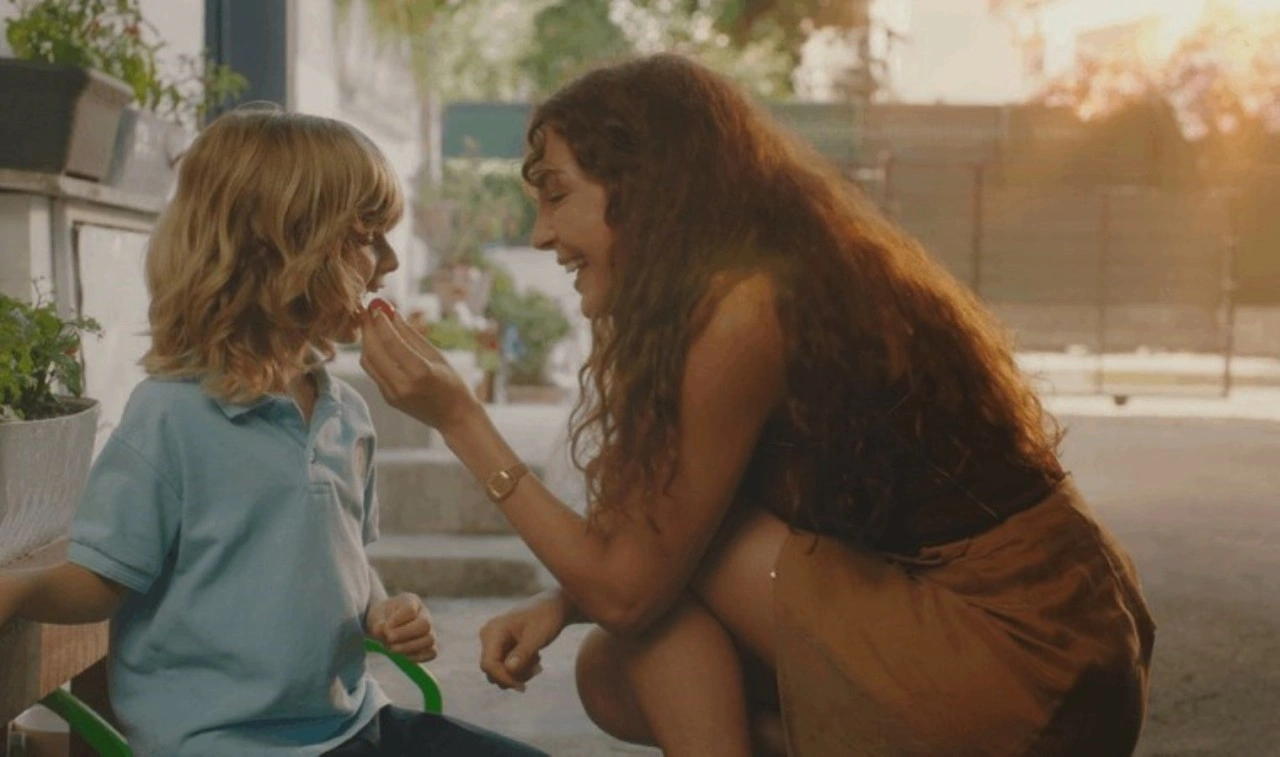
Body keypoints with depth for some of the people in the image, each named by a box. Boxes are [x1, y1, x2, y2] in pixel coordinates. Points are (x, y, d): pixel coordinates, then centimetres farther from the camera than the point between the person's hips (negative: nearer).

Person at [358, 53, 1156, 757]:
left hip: (1027, 668, -9)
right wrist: (560, 603, -3)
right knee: (614, 675, 6)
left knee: (665, 545, -8)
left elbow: (632, 587, -12)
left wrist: (460, 418, -10)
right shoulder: (779, 270, 8)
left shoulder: (745, 305, -19)